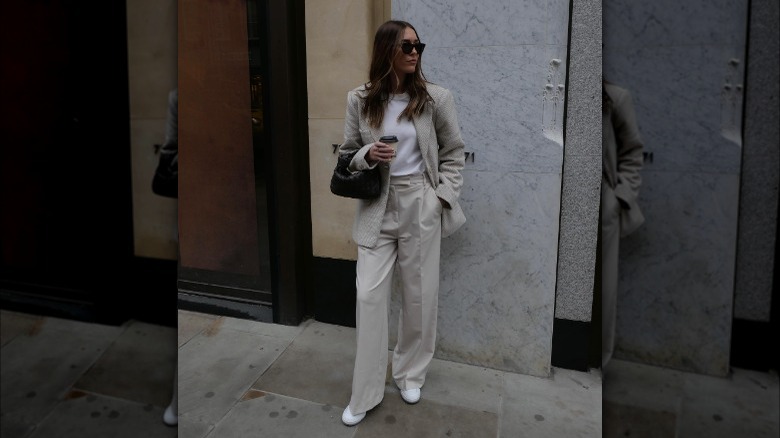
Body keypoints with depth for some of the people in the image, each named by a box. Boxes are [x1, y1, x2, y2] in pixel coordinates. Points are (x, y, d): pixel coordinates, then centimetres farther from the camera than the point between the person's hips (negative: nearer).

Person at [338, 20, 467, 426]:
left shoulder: (435, 98, -3)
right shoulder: (359, 100, -1)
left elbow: (454, 152, 5)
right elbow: (346, 153, 8)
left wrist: (443, 195, -6)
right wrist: (367, 155, -14)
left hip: (420, 206, 0)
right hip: (376, 207, 1)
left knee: (420, 293, 9)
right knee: (369, 294, -1)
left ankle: (411, 374, 31)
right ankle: (364, 394, 12)